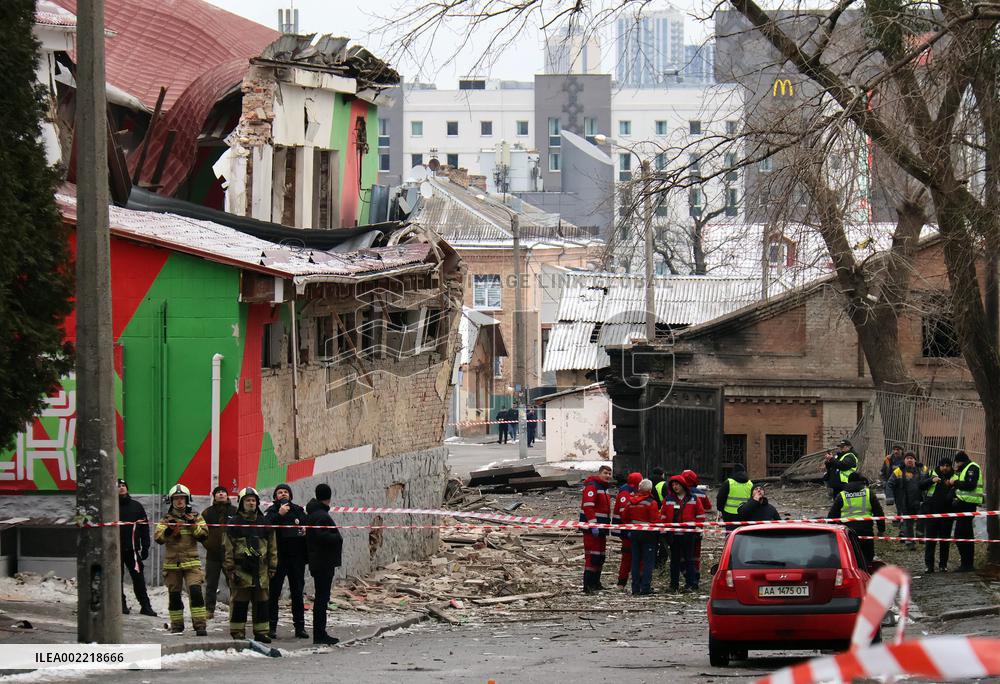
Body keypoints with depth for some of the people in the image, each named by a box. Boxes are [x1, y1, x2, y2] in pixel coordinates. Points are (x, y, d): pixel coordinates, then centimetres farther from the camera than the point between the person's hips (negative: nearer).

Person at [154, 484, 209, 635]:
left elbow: (204, 534, -2)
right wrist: (168, 531, -22)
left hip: (191, 562, -2)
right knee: (174, 595, 6)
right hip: (172, 563, 2)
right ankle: (176, 625, 18)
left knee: (195, 592, -15)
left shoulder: (196, 518, 8)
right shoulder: (166, 519, 8)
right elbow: (158, 538, -3)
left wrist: (193, 525, -17)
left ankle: (200, 625, -16)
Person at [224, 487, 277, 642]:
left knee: (261, 603, 5)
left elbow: (272, 547, 16)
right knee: (239, 603, -2)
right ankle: (237, 631, 4)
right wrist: (230, 569, -7)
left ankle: (261, 631, 11)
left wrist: (272, 567, 10)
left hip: (260, 570, 3)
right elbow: (228, 548, -1)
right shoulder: (234, 523, 2)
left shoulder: (264, 523, 12)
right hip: (241, 570, -3)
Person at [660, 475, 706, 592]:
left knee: (689, 559, -2)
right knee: (674, 560, 7)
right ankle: (674, 584, 12)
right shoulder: (668, 499, 8)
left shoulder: (693, 499, 3)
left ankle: (690, 584, -1)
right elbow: (663, 516, 8)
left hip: (688, 534, -2)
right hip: (673, 534, 2)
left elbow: (700, 516, 5)